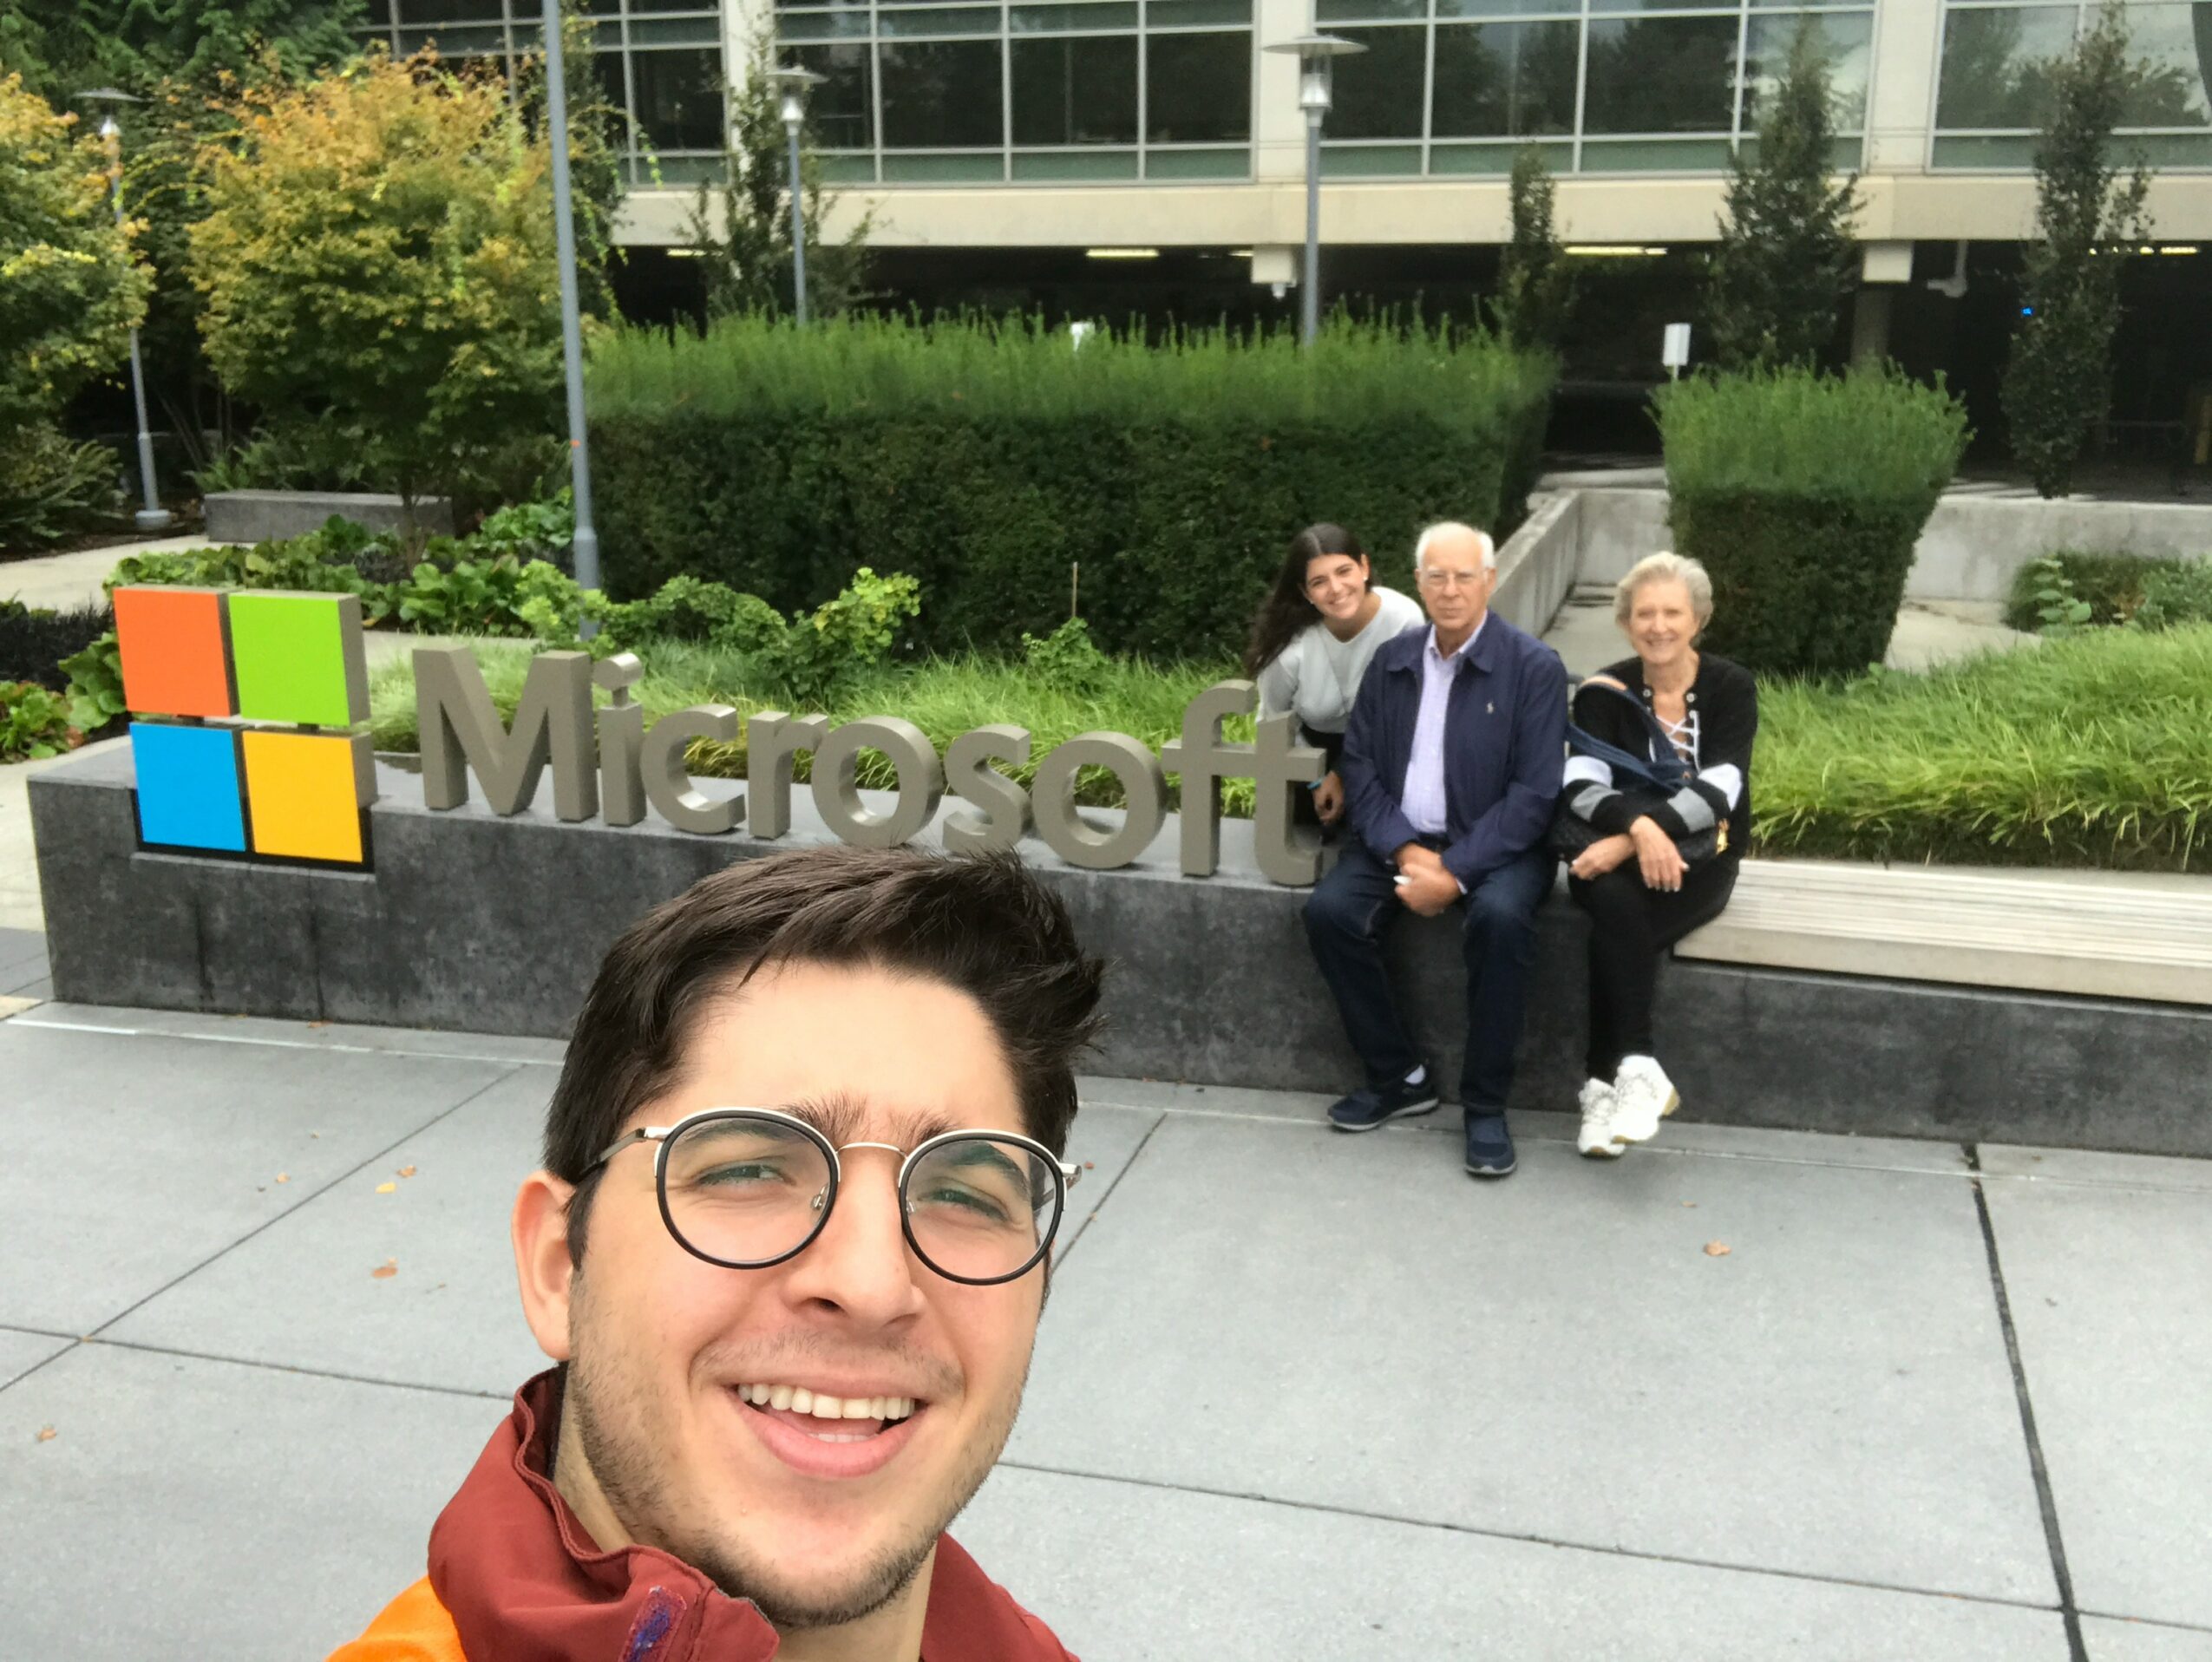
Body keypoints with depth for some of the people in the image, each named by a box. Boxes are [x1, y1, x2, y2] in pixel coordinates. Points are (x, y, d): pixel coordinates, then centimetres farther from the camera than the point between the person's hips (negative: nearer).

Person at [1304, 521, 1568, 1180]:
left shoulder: (1535, 668, -7)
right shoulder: (1390, 661, 6)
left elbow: (1534, 792, -13)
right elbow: (1359, 765, 3)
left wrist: (1457, 871, -22)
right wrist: (1404, 852, -14)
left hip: (1495, 844, -4)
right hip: (1402, 838, 4)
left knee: (1500, 917, -34)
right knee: (1328, 910, -21)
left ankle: (1486, 1103, -17)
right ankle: (1398, 1076, -3)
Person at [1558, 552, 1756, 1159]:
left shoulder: (1731, 687, -3)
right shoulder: (1604, 691, 0)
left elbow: (1718, 791, -16)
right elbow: (1581, 785, -15)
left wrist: (1629, 838, -29)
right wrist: (1638, 825, -36)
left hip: (1698, 857, -1)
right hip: (1618, 851, 1)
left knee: (1615, 928, -32)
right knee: (1617, 903, -35)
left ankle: (1605, 1082, -27)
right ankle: (1638, 1069, -33)